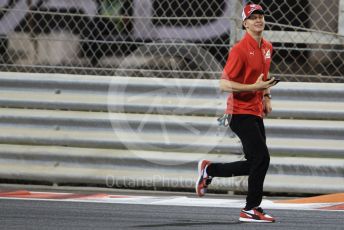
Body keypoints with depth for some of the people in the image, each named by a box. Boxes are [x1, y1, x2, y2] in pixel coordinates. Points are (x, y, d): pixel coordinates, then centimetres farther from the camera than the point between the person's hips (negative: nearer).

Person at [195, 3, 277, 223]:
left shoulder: (267, 48, 11)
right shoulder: (240, 50, -15)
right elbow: (224, 83, -18)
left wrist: (267, 97, 13)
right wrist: (254, 87, -25)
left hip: (256, 113, 9)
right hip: (240, 112, -9)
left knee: (254, 165, 10)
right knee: (261, 158, -14)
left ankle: (210, 169, 27)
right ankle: (252, 209, -6)